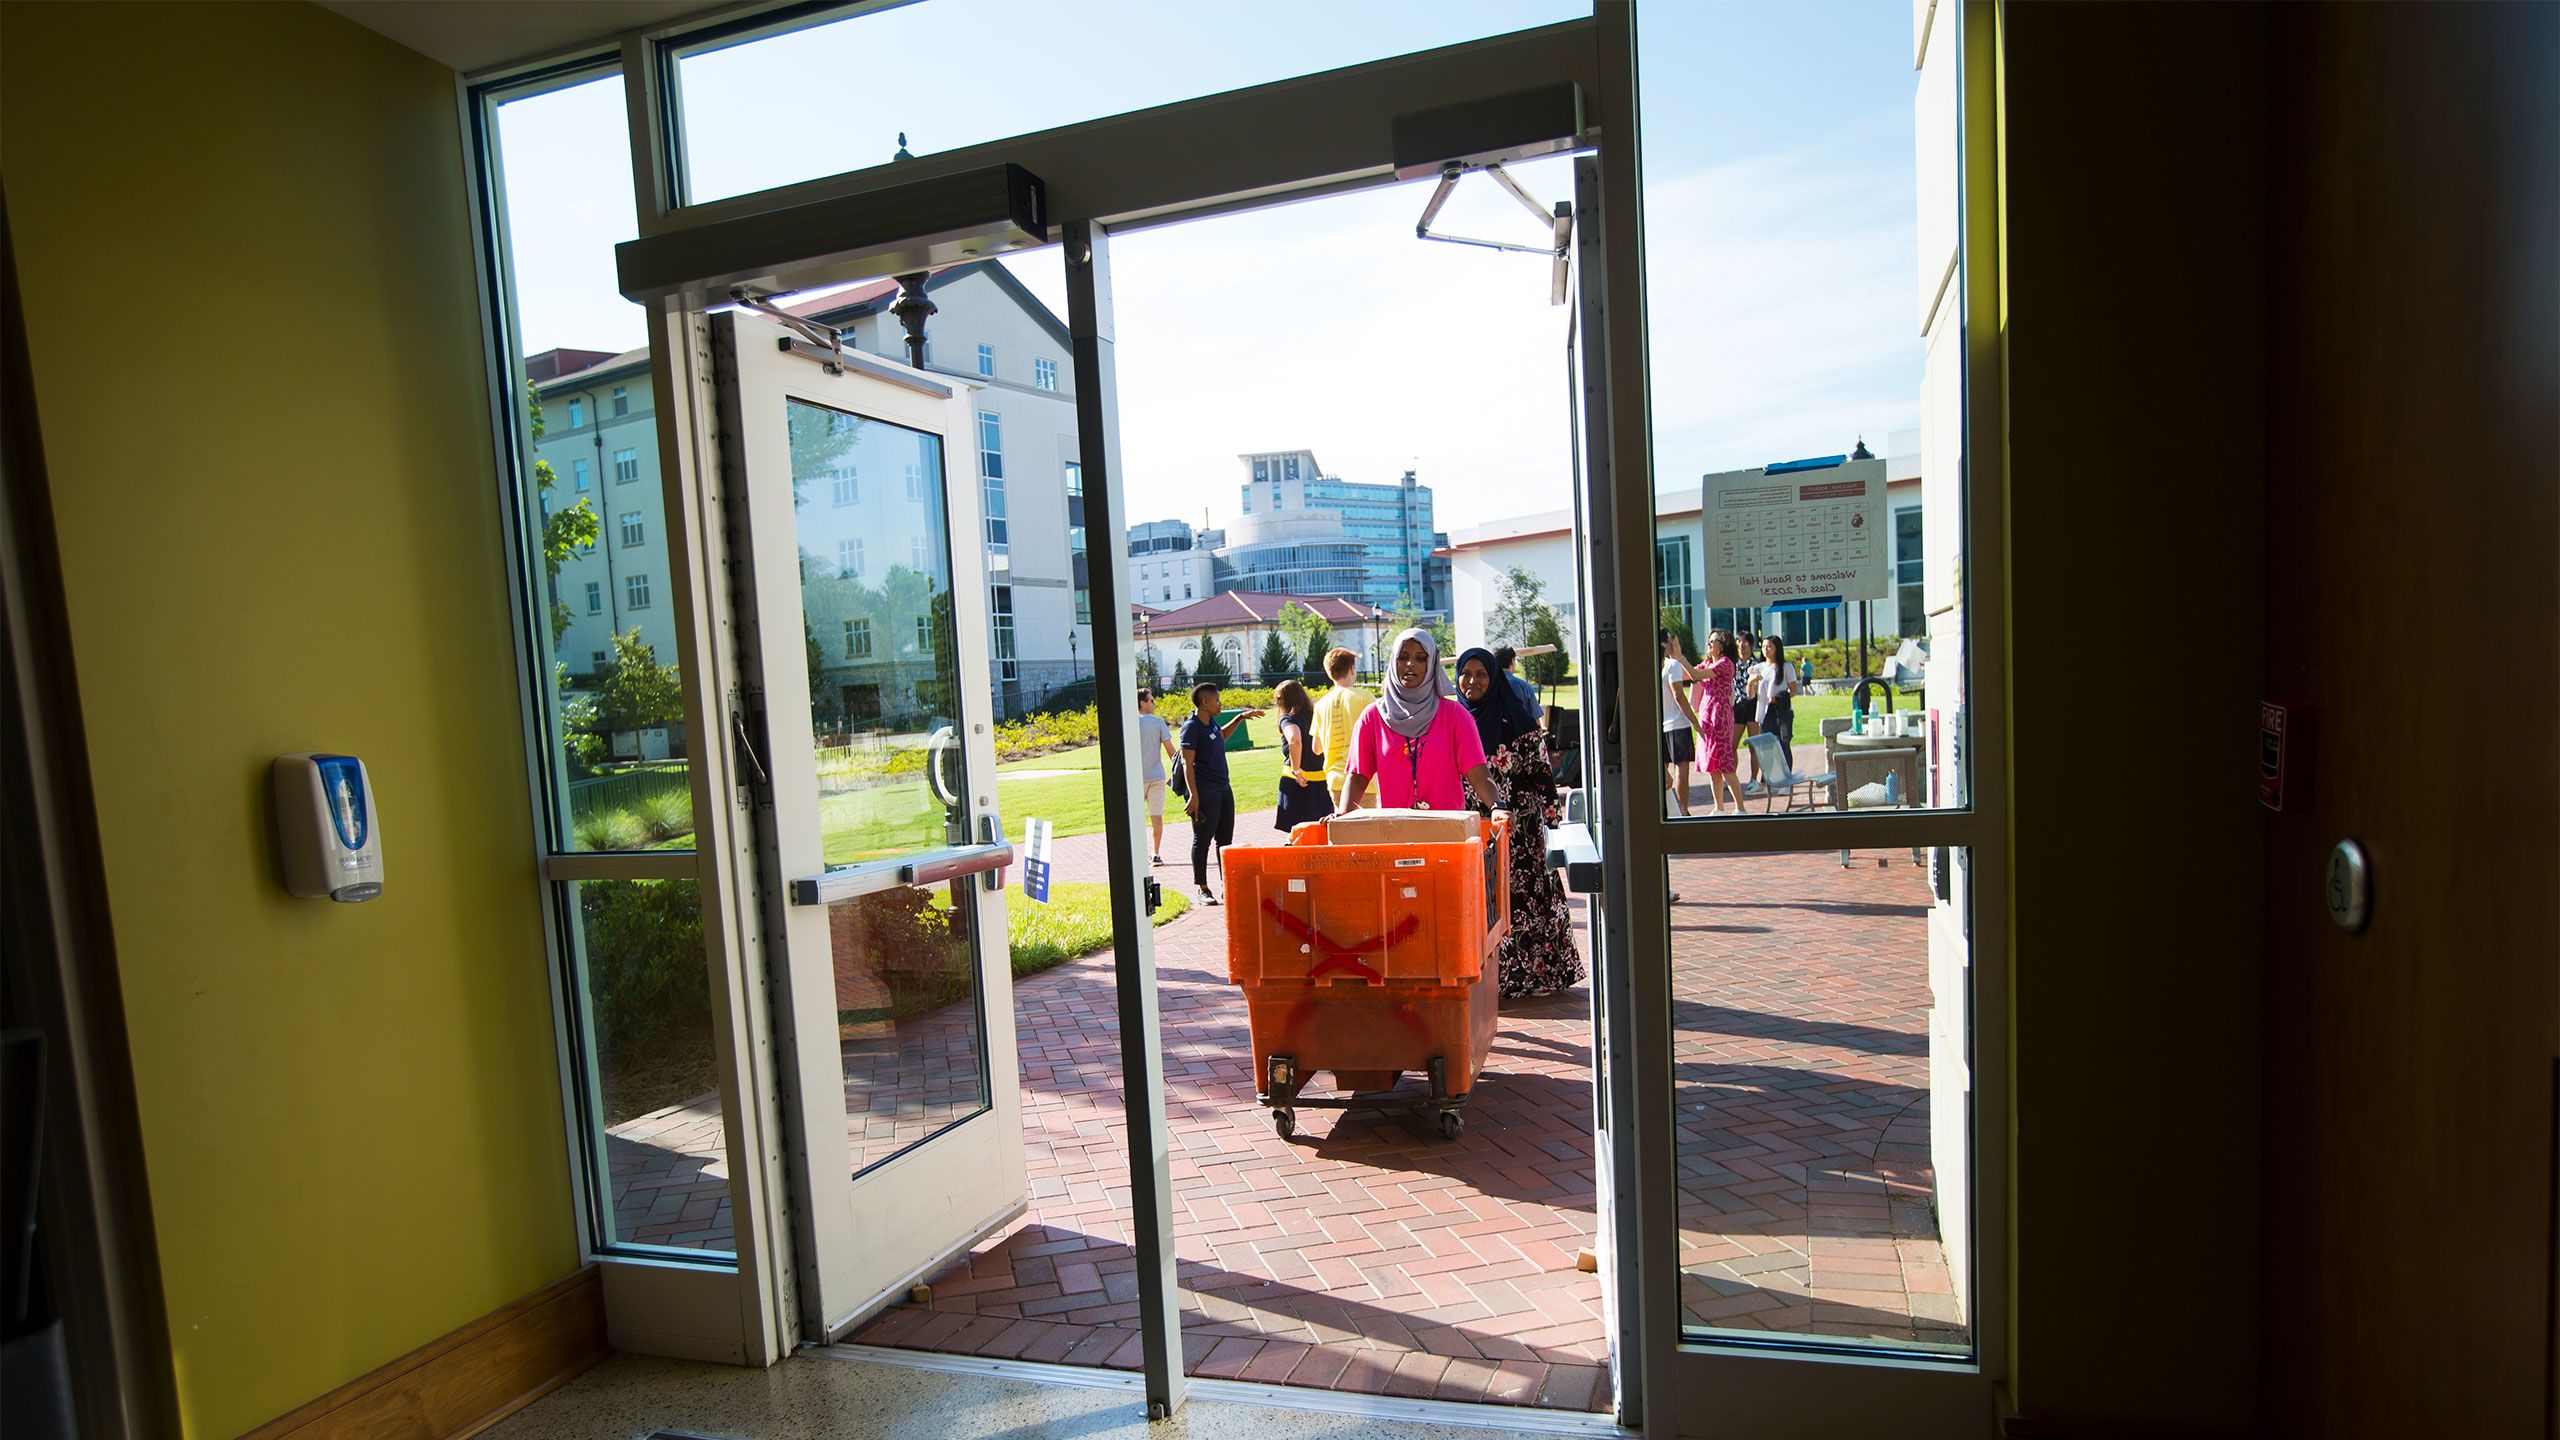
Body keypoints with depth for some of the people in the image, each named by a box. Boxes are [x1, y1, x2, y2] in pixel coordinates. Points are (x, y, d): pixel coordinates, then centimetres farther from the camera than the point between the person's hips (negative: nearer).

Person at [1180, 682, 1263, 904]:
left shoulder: (1211, 722, 13)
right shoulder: (1191, 727, -12)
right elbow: (1187, 763, -17)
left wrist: (1240, 718, 30)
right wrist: (1193, 796, -24)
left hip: (1223, 789, 9)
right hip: (1204, 792, -9)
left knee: (1225, 839, 12)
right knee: (1203, 841, -1)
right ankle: (1203, 889, 7)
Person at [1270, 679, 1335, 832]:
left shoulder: (1288, 719, -10)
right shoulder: (1314, 715, 10)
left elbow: (1295, 740, -30)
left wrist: (1297, 771, -21)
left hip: (1298, 783, -6)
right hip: (1321, 780, 7)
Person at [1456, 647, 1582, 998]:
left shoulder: (1515, 720, -1)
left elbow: (1539, 770, 0)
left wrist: (1552, 815, -3)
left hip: (1515, 829, -2)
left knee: (1517, 897, -1)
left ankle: (1524, 973, 10)